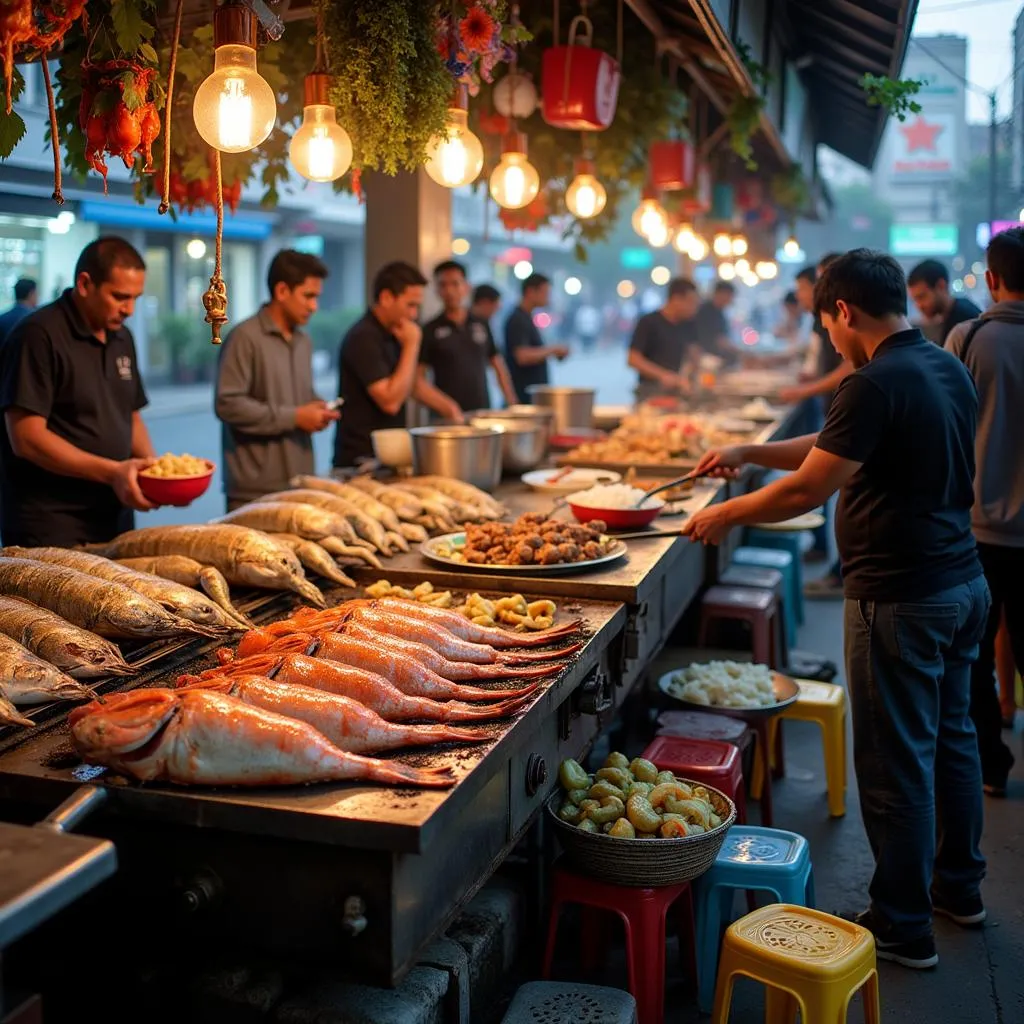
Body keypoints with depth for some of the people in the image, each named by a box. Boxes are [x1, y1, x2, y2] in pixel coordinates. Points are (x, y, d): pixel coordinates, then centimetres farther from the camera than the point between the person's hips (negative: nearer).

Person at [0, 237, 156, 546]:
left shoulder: (122, 338, 11)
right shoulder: (39, 336, -13)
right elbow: (26, 439, -18)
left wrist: (154, 468, 0)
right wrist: (112, 472, -22)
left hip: (115, 519, 7)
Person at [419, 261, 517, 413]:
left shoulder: (481, 325, 9)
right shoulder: (430, 330, 0)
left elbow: (498, 366, 14)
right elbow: (417, 376, -2)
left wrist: (512, 405, 6)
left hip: (482, 410, 3)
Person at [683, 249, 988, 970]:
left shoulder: (877, 385, -21)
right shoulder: (949, 369, 9)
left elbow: (808, 488, -19)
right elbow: (837, 447, 16)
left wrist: (726, 515, -5)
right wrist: (751, 452, 14)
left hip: (901, 599, -9)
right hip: (964, 584, 10)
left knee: (896, 763, 3)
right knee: (952, 738, 21)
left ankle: (904, 929, 16)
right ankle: (959, 886, 38)